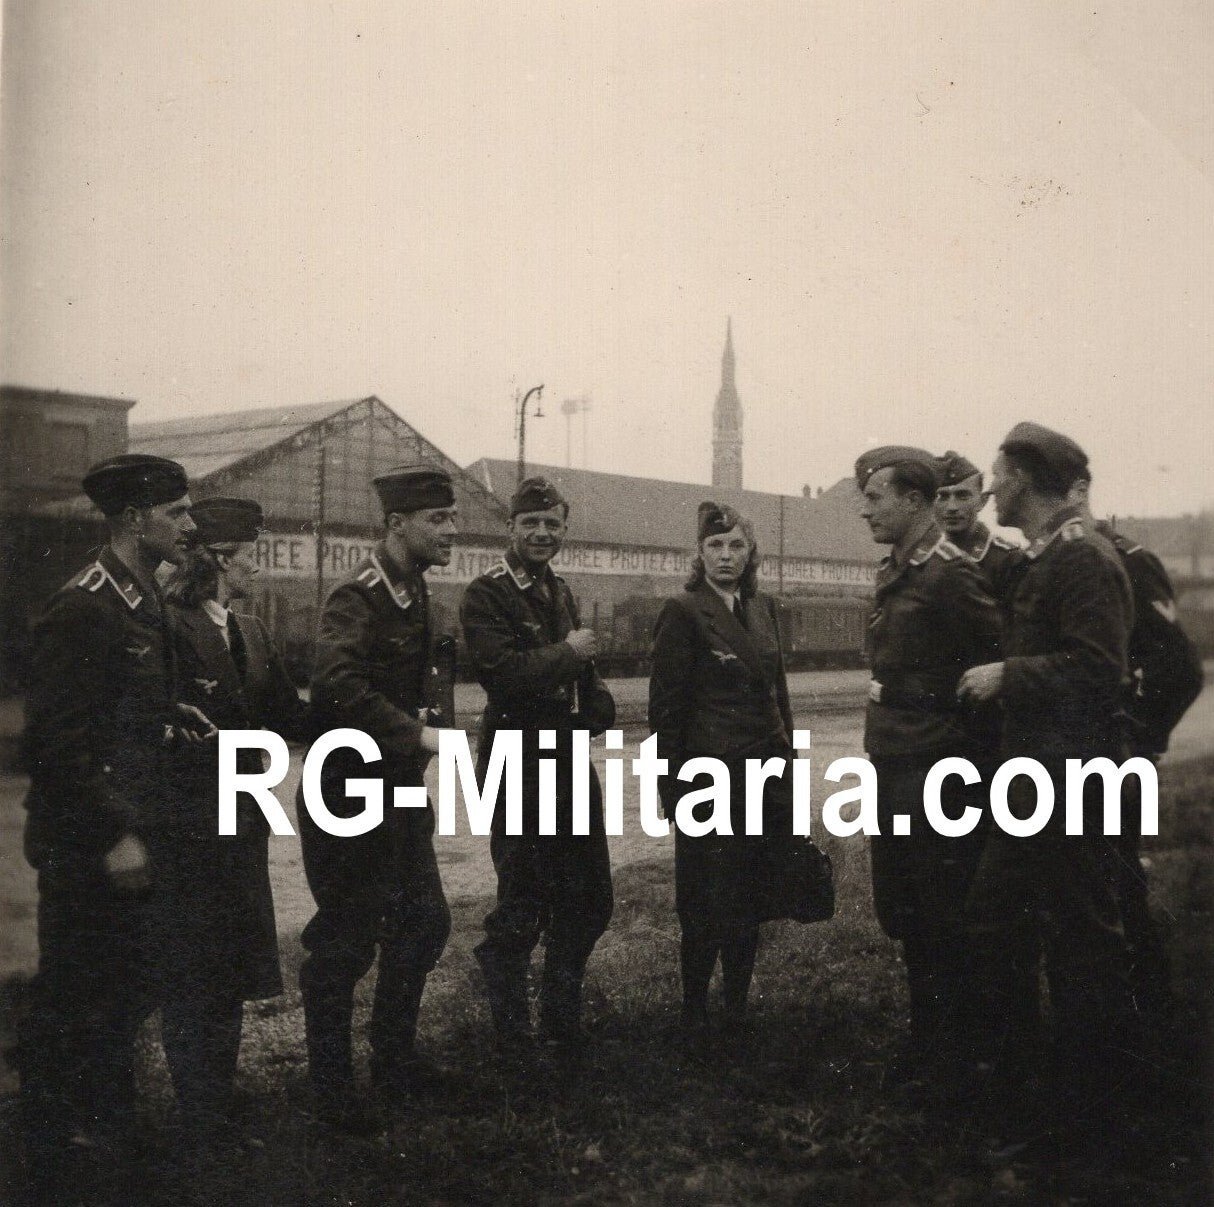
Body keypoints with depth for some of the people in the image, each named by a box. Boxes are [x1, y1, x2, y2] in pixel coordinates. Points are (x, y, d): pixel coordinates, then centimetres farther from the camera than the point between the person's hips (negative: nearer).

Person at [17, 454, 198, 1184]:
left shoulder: (143, 604, 10)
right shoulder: (82, 610, -19)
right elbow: (57, 741, -22)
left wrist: (174, 726, 6)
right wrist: (114, 836, -21)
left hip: (127, 837, 9)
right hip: (87, 847, -9)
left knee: (125, 990, 19)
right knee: (72, 999, 4)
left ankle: (107, 1132, 36)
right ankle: (58, 1150, 21)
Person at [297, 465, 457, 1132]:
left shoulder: (412, 590, 11)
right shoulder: (358, 595, -18)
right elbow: (338, 683, -33)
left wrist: (421, 733, 9)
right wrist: (417, 734, -28)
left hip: (400, 788, 10)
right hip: (350, 795, -9)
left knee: (423, 924, 16)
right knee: (344, 944, 1)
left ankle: (396, 1061, 33)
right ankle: (333, 1090, 17)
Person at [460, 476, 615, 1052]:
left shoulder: (561, 593, 14)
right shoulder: (486, 595, -10)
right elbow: (503, 672, -24)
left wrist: (598, 704, 2)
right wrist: (568, 652, -13)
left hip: (571, 764, 8)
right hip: (517, 771, -8)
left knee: (589, 902, 14)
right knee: (522, 910, 1)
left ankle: (562, 1022, 32)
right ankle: (512, 1034, 20)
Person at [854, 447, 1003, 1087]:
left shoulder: (950, 573, -15)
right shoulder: (891, 574, 13)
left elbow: (1004, 661, -17)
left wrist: (970, 747, -11)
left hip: (937, 771, -9)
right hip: (891, 769, 9)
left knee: (944, 919, 2)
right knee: (902, 913, 16)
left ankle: (953, 1055, 16)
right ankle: (924, 1035, 31)